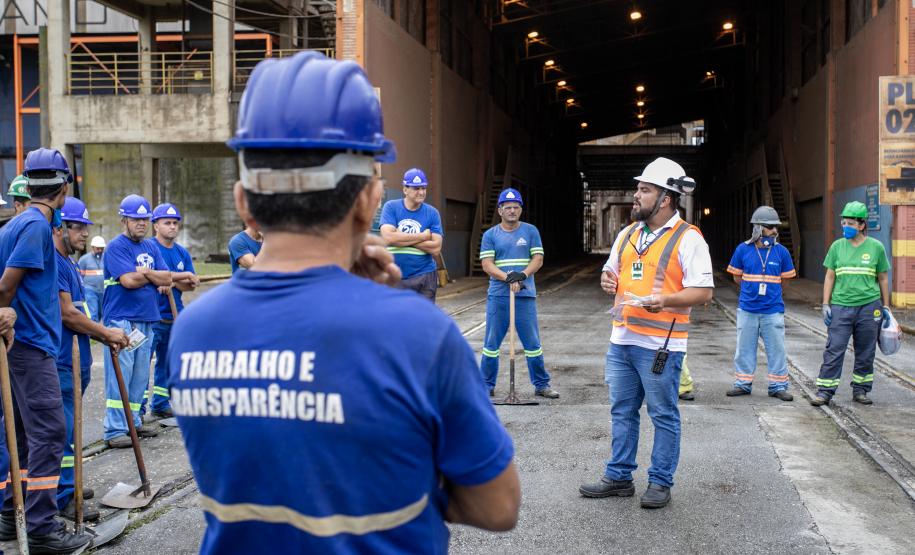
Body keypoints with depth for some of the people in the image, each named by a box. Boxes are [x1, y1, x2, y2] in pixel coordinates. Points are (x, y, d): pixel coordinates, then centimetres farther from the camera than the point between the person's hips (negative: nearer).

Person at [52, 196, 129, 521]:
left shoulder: (69, 263, 17)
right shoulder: (52, 262, -15)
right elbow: (67, 314, -19)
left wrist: (105, 337, 8)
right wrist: (107, 333, -10)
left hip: (77, 359, 10)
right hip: (61, 362, -10)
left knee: (67, 427, 17)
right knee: (63, 429, -4)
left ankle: (66, 485, 26)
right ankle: (65, 497, 2)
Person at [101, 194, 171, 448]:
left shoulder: (151, 247, 15)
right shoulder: (116, 247, -7)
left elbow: (167, 278, 6)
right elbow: (129, 280, -18)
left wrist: (144, 272, -8)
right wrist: (154, 276, -2)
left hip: (147, 319, 7)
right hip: (122, 320, -7)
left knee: (140, 376, 12)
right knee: (120, 375, -8)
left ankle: (133, 421, 22)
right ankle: (115, 430, -6)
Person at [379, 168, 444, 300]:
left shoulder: (432, 213, 1)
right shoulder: (391, 207, -1)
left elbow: (436, 248, -8)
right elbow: (388, 237, -16)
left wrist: (402, 239, -12)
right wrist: (423, 236, -11)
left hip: (424, 277, 1)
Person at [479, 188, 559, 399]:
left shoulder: (530, 231, 9)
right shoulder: (490, 235, 7)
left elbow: (538, 259, 2)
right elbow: (487, 264, -3)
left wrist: (522, 275, -16)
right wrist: (507, 277, -18)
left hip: (525, 295, 0)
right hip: (498, 295, 0)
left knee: (533, 342, 3)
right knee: (492, 342, 3)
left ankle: (541, 385, 13)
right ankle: (487, 386, 14)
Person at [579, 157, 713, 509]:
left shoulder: (687, 239, -9)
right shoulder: (628, 234, 13)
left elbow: (703, 292, -12)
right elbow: (611, 269, 25)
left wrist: (665, 300, -27)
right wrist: (607, 279, 1)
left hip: (660, 344, -7)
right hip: (621, 339, 7)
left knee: (664, 416, 4)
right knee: (622, 411, 14)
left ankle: (661, 482, 15)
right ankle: (619, 477, 24)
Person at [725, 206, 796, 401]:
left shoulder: (781, 251, -1)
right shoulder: (743, 249, -2)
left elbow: (785, 278, 10)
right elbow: (737, 277, 9)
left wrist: (769, 289, 8)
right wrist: (752, 288, 5)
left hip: (773, 310, 0)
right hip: (747, 309, 0)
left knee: (776, 349, 4)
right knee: (744, 348, 9)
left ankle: (778, 386, 14)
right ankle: (743, 384, 21)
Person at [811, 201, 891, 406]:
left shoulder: (876, 247, 3)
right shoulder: (837, 246, 5)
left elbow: (883, 279, 9)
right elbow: (830, 277, 7)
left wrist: (885, 306, 9)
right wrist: (825, 305, 1)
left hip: (869, 306, 0)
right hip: (841, 306, 0)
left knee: (865, 352, 7)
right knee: (834, 350, -4)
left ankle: (860, 390, 20)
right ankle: (825, 391, -2)